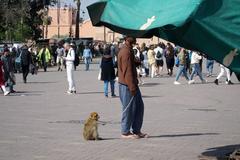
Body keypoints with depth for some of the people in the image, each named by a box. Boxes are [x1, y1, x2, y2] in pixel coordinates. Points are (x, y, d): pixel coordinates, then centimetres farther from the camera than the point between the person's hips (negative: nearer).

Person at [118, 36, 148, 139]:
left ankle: (136, 131, 17)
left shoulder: (128, 50, 15)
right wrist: (132, 87, -22)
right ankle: (125, 132, 8)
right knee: (128, 108, -2)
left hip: (132, 84, 10)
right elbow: (127, 71, -22)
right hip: (127, 85, -10)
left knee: (139, 106, 12)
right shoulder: (126, 52, -18)